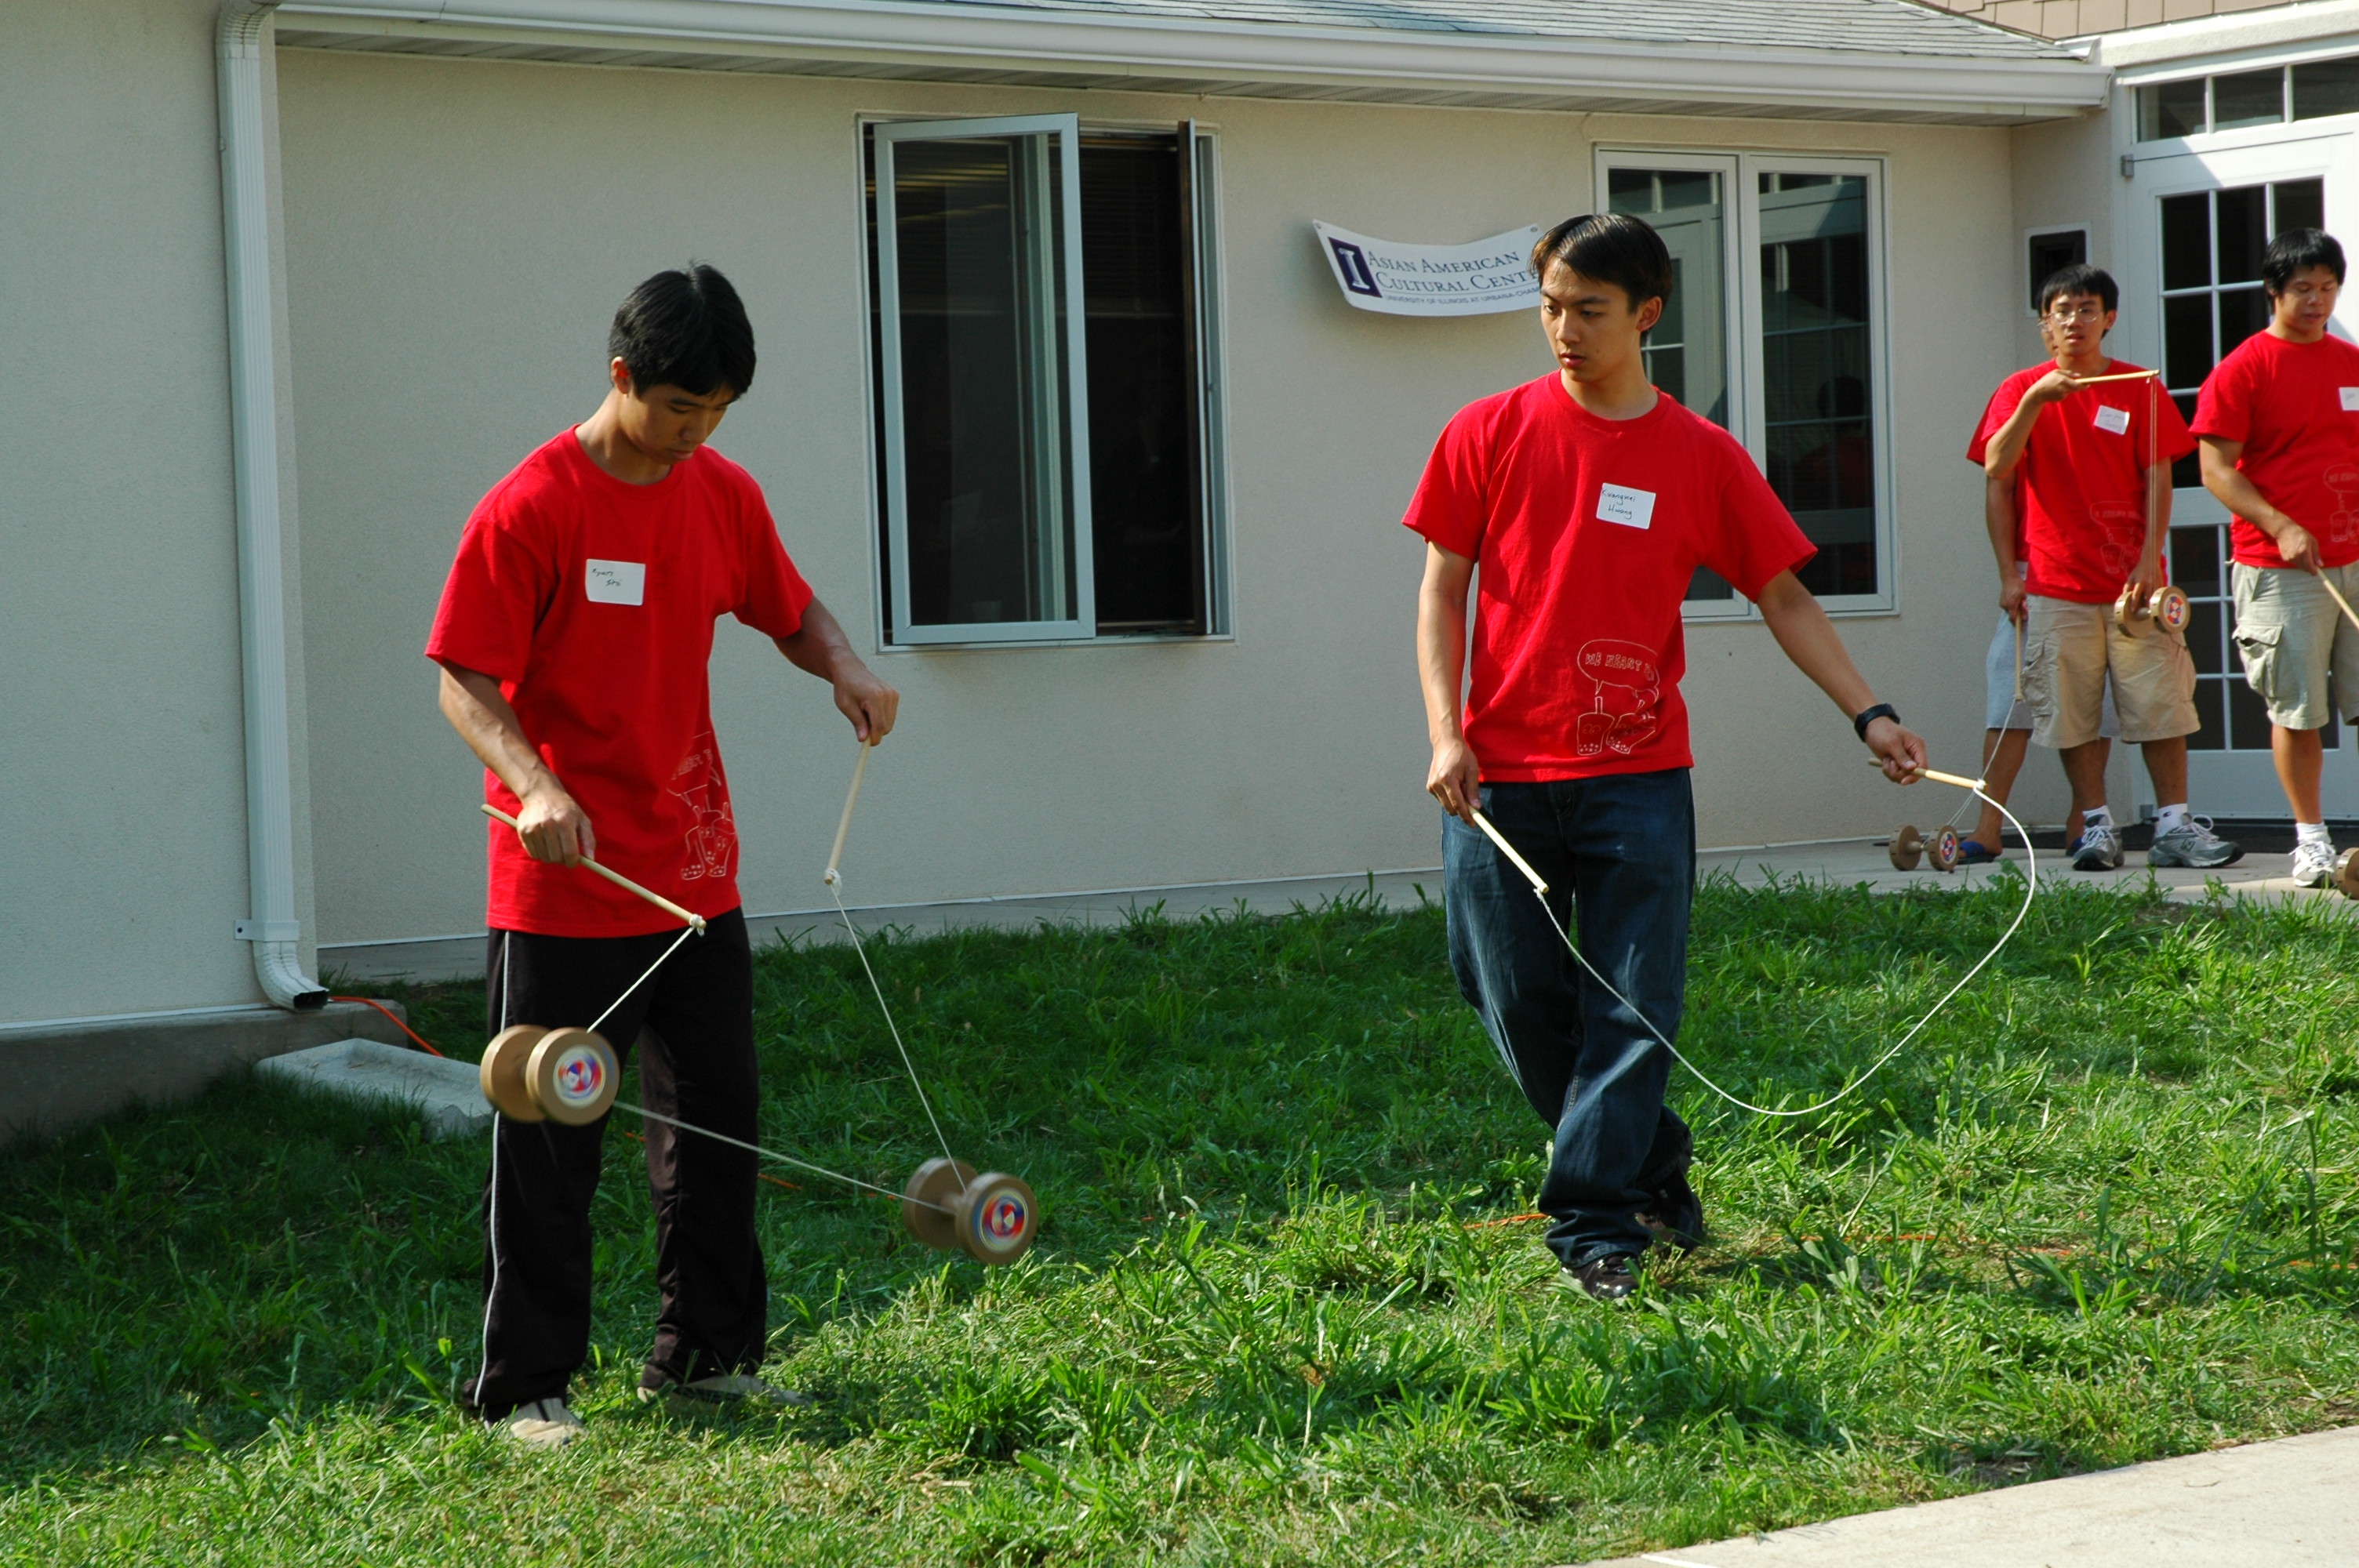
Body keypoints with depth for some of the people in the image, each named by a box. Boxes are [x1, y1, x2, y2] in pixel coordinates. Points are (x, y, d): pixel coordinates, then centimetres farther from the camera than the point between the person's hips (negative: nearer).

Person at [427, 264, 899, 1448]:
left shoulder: (723, 495, 5)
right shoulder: (530, 509, -13)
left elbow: (788, 609, 19)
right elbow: (466, 682, -13)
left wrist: (843, 667, -4)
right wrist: (534, 783, -31)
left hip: (696, 875, 6)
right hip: (565, 881, -6)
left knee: (716, 1117, 12)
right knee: (549, 1144, 1)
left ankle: (704, 1355, 25)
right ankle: (524, 1387, 10)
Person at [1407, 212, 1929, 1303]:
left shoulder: (1702, 457, 3)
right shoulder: (1490, 433, 3)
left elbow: (1784, 599, 8)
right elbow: (1442, 588, 6)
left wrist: (1868, 714, -3)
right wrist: (1445, 733, -5)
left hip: (1636, 777, -1)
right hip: (1498, 780, 1)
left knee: (1632, 1009, -6)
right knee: (1520, 1004, 3)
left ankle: (1597, 1230, -1)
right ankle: (1654, 1168, 23)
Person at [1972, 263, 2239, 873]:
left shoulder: (2138, 389, 7)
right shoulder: (2020, 390, 6)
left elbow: (2157, 480, 4)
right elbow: (1997, 476, -2)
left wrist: (2150, 560, -7)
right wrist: (2009, 573, -14)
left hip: (2132, 578, 0)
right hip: (2056, 586, 0)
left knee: (2160, 703, -2)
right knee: (2072, 712, -1)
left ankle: (2174, 825, 1)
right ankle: (2097, 826, 7)